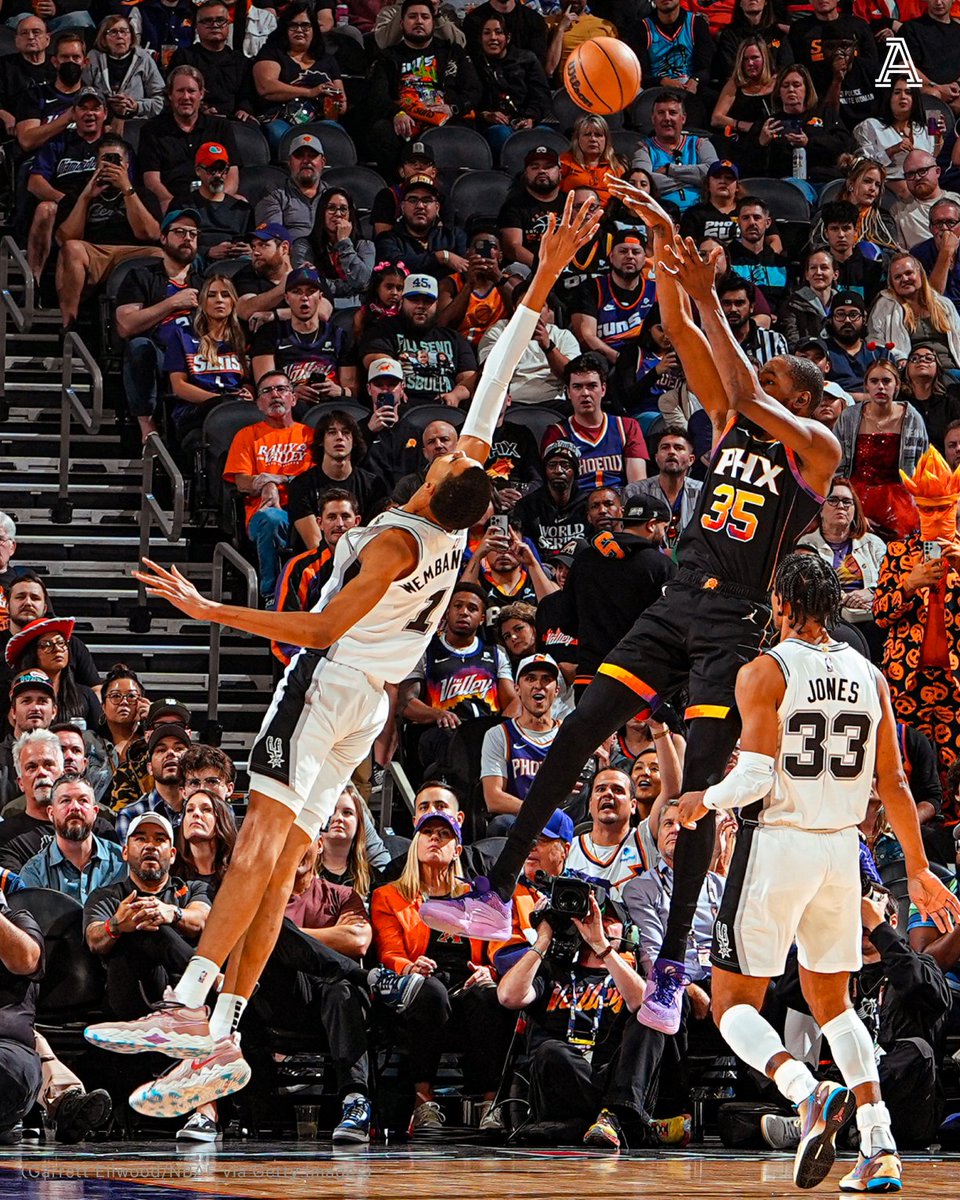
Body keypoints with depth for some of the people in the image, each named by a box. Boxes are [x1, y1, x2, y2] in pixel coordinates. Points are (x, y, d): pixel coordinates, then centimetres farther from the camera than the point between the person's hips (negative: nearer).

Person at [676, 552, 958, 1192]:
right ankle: (880, 1149, 5)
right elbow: (894, 786, 8)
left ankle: (808, 1093, -25)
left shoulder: (766, 672, -10)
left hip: (777, 844, -5)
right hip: (843, 849, 5)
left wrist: (704, 801, 2)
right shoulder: (869, 676, 6)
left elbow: (754, 779, -18)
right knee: (833, 1002, 19)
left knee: (734, 1004, 3)